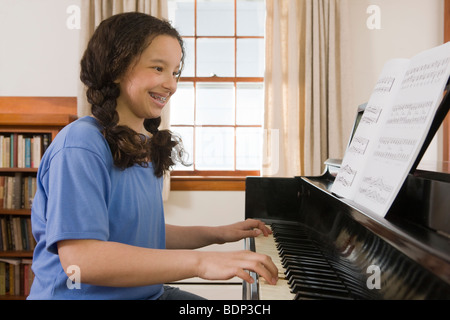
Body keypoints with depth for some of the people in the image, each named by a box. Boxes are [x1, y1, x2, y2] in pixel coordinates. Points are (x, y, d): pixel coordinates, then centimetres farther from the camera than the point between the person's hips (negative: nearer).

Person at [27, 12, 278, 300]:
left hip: (149, 291, 7)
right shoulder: (80, 146, -18)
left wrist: (218, 234, 11)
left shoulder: (147, 147, 9)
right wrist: (200, 262, -30)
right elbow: (80, 260, -26)